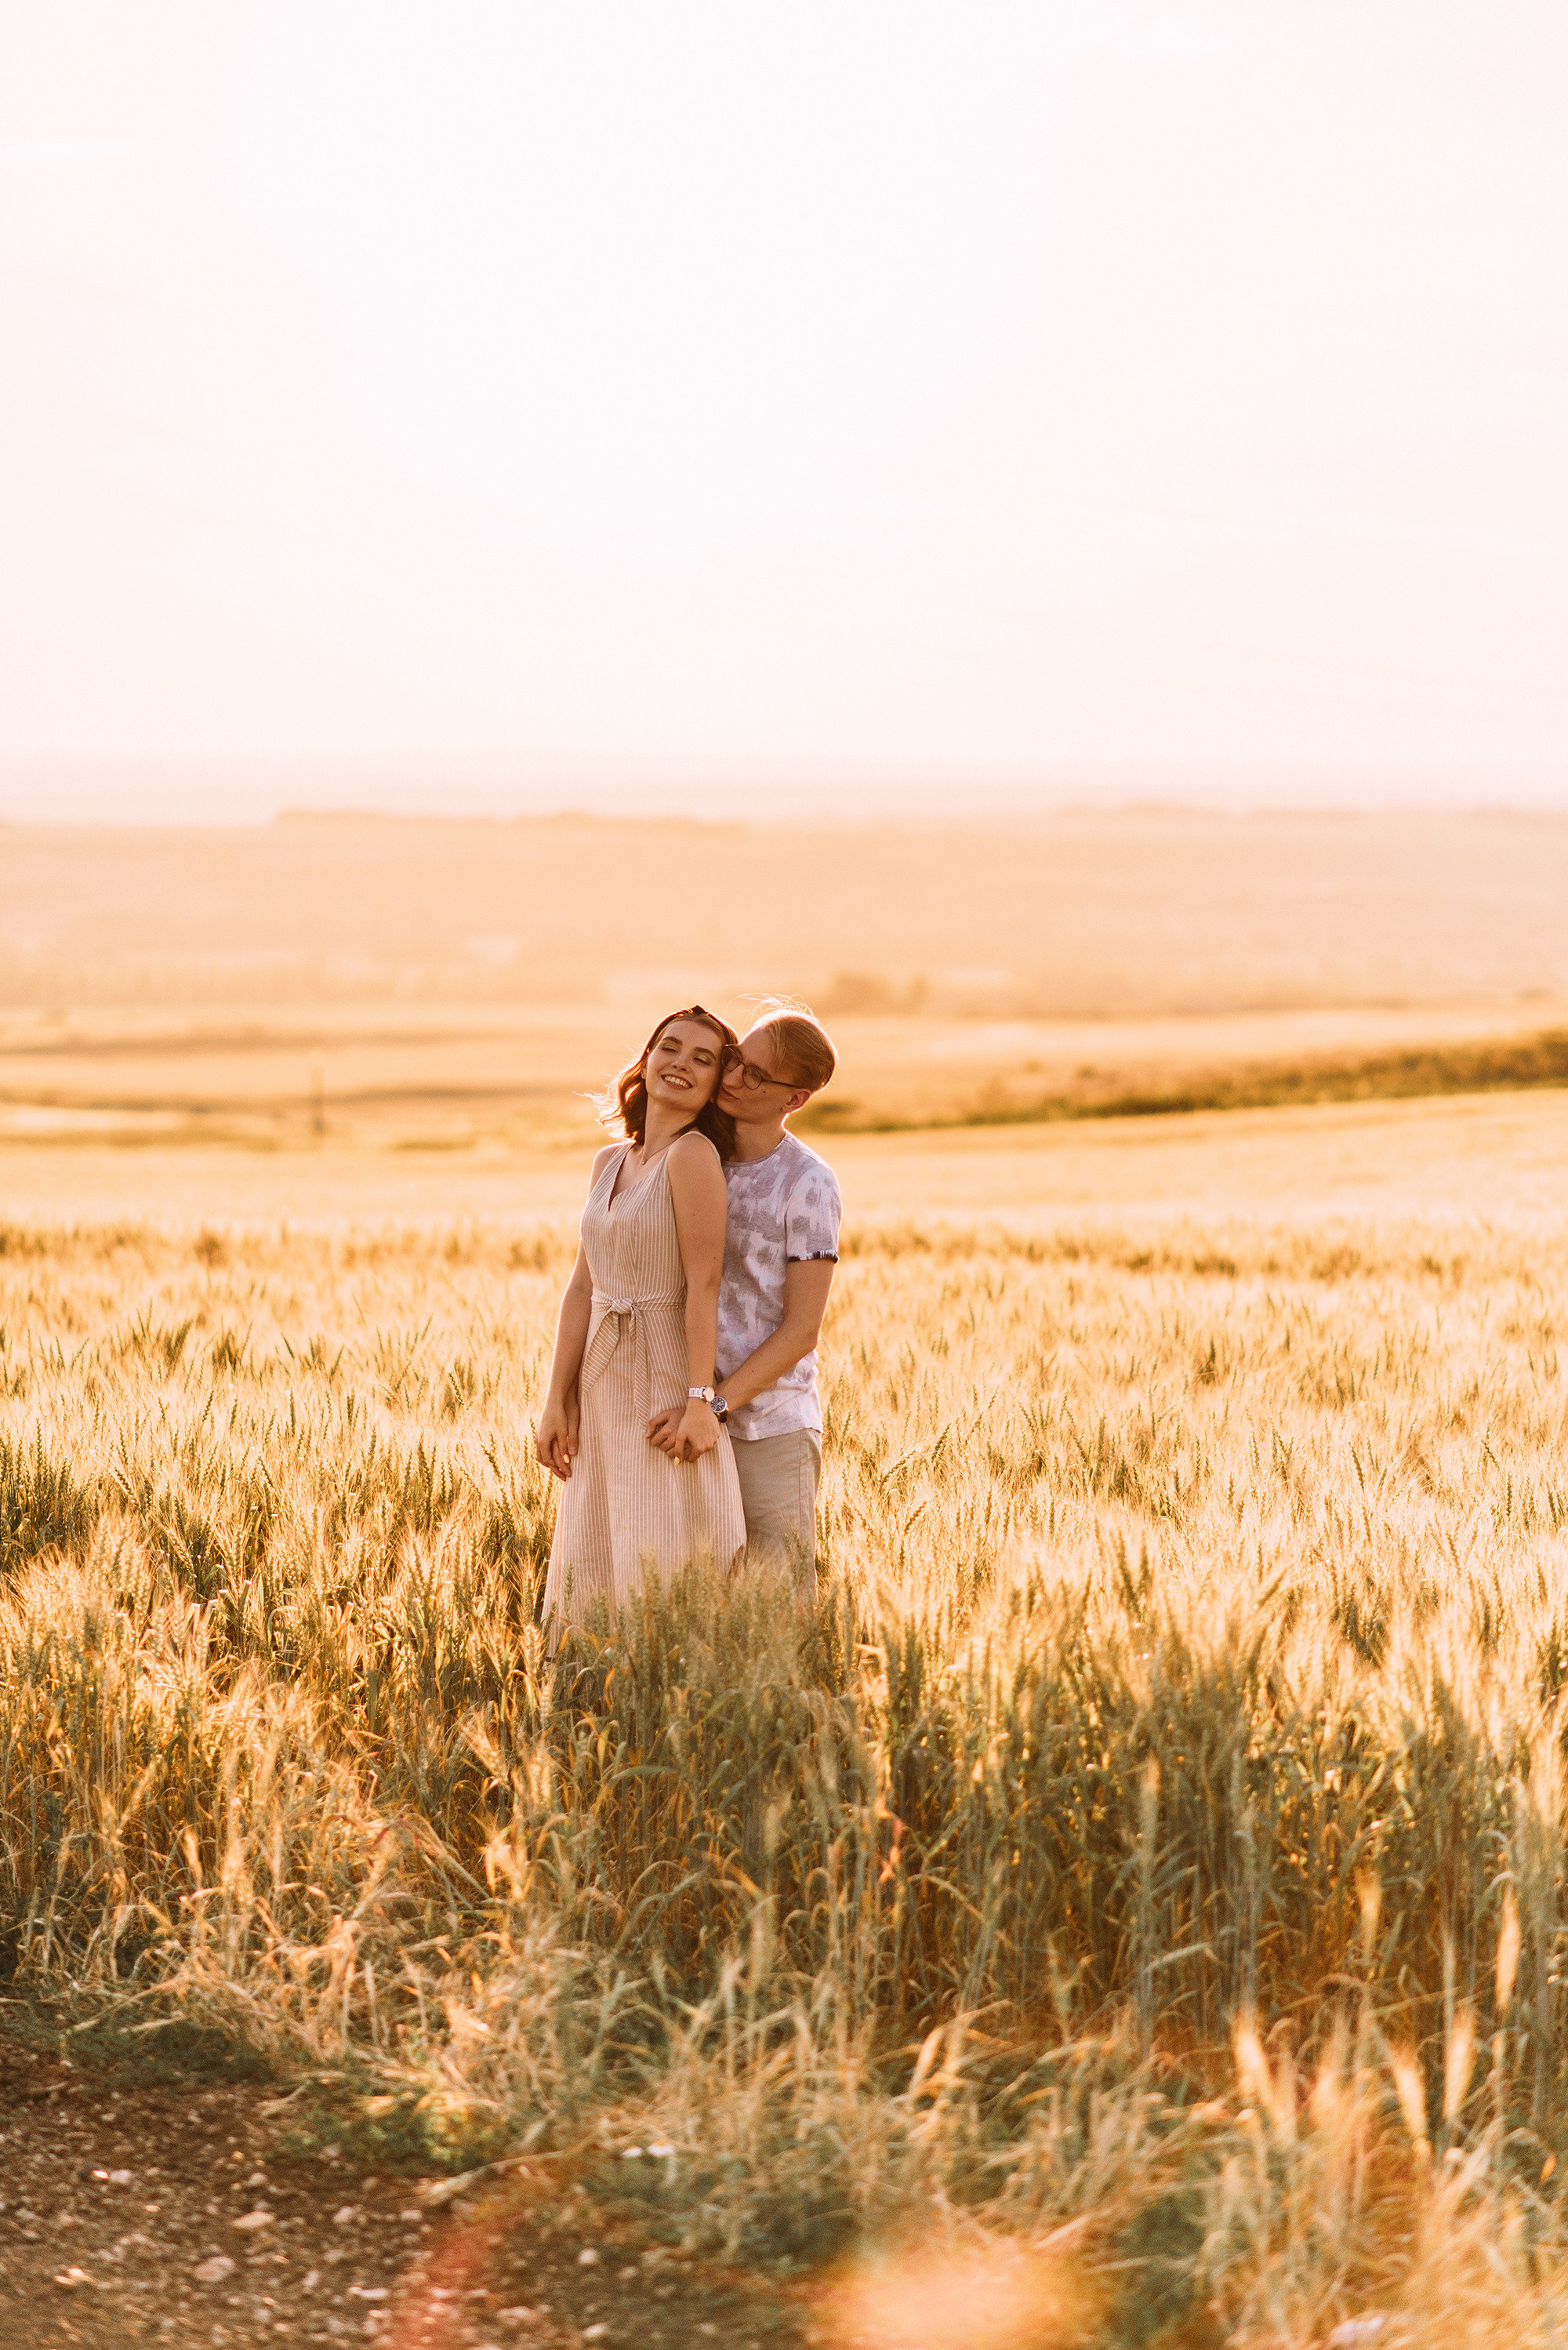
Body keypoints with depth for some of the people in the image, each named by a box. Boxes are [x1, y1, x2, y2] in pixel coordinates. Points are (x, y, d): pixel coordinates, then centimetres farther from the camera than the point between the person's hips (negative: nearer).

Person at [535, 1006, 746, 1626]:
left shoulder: (693, 1154, -11)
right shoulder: (610, 1162, 11)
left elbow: (703, 1284, -15)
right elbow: (582, 1287, 10)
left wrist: (700, 1401, -19)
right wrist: (556, 1400, 7)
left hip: (669, 1384, -8)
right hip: (604, 1383, 8)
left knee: (667, 1569, -4)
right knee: (597, 1568, 11)